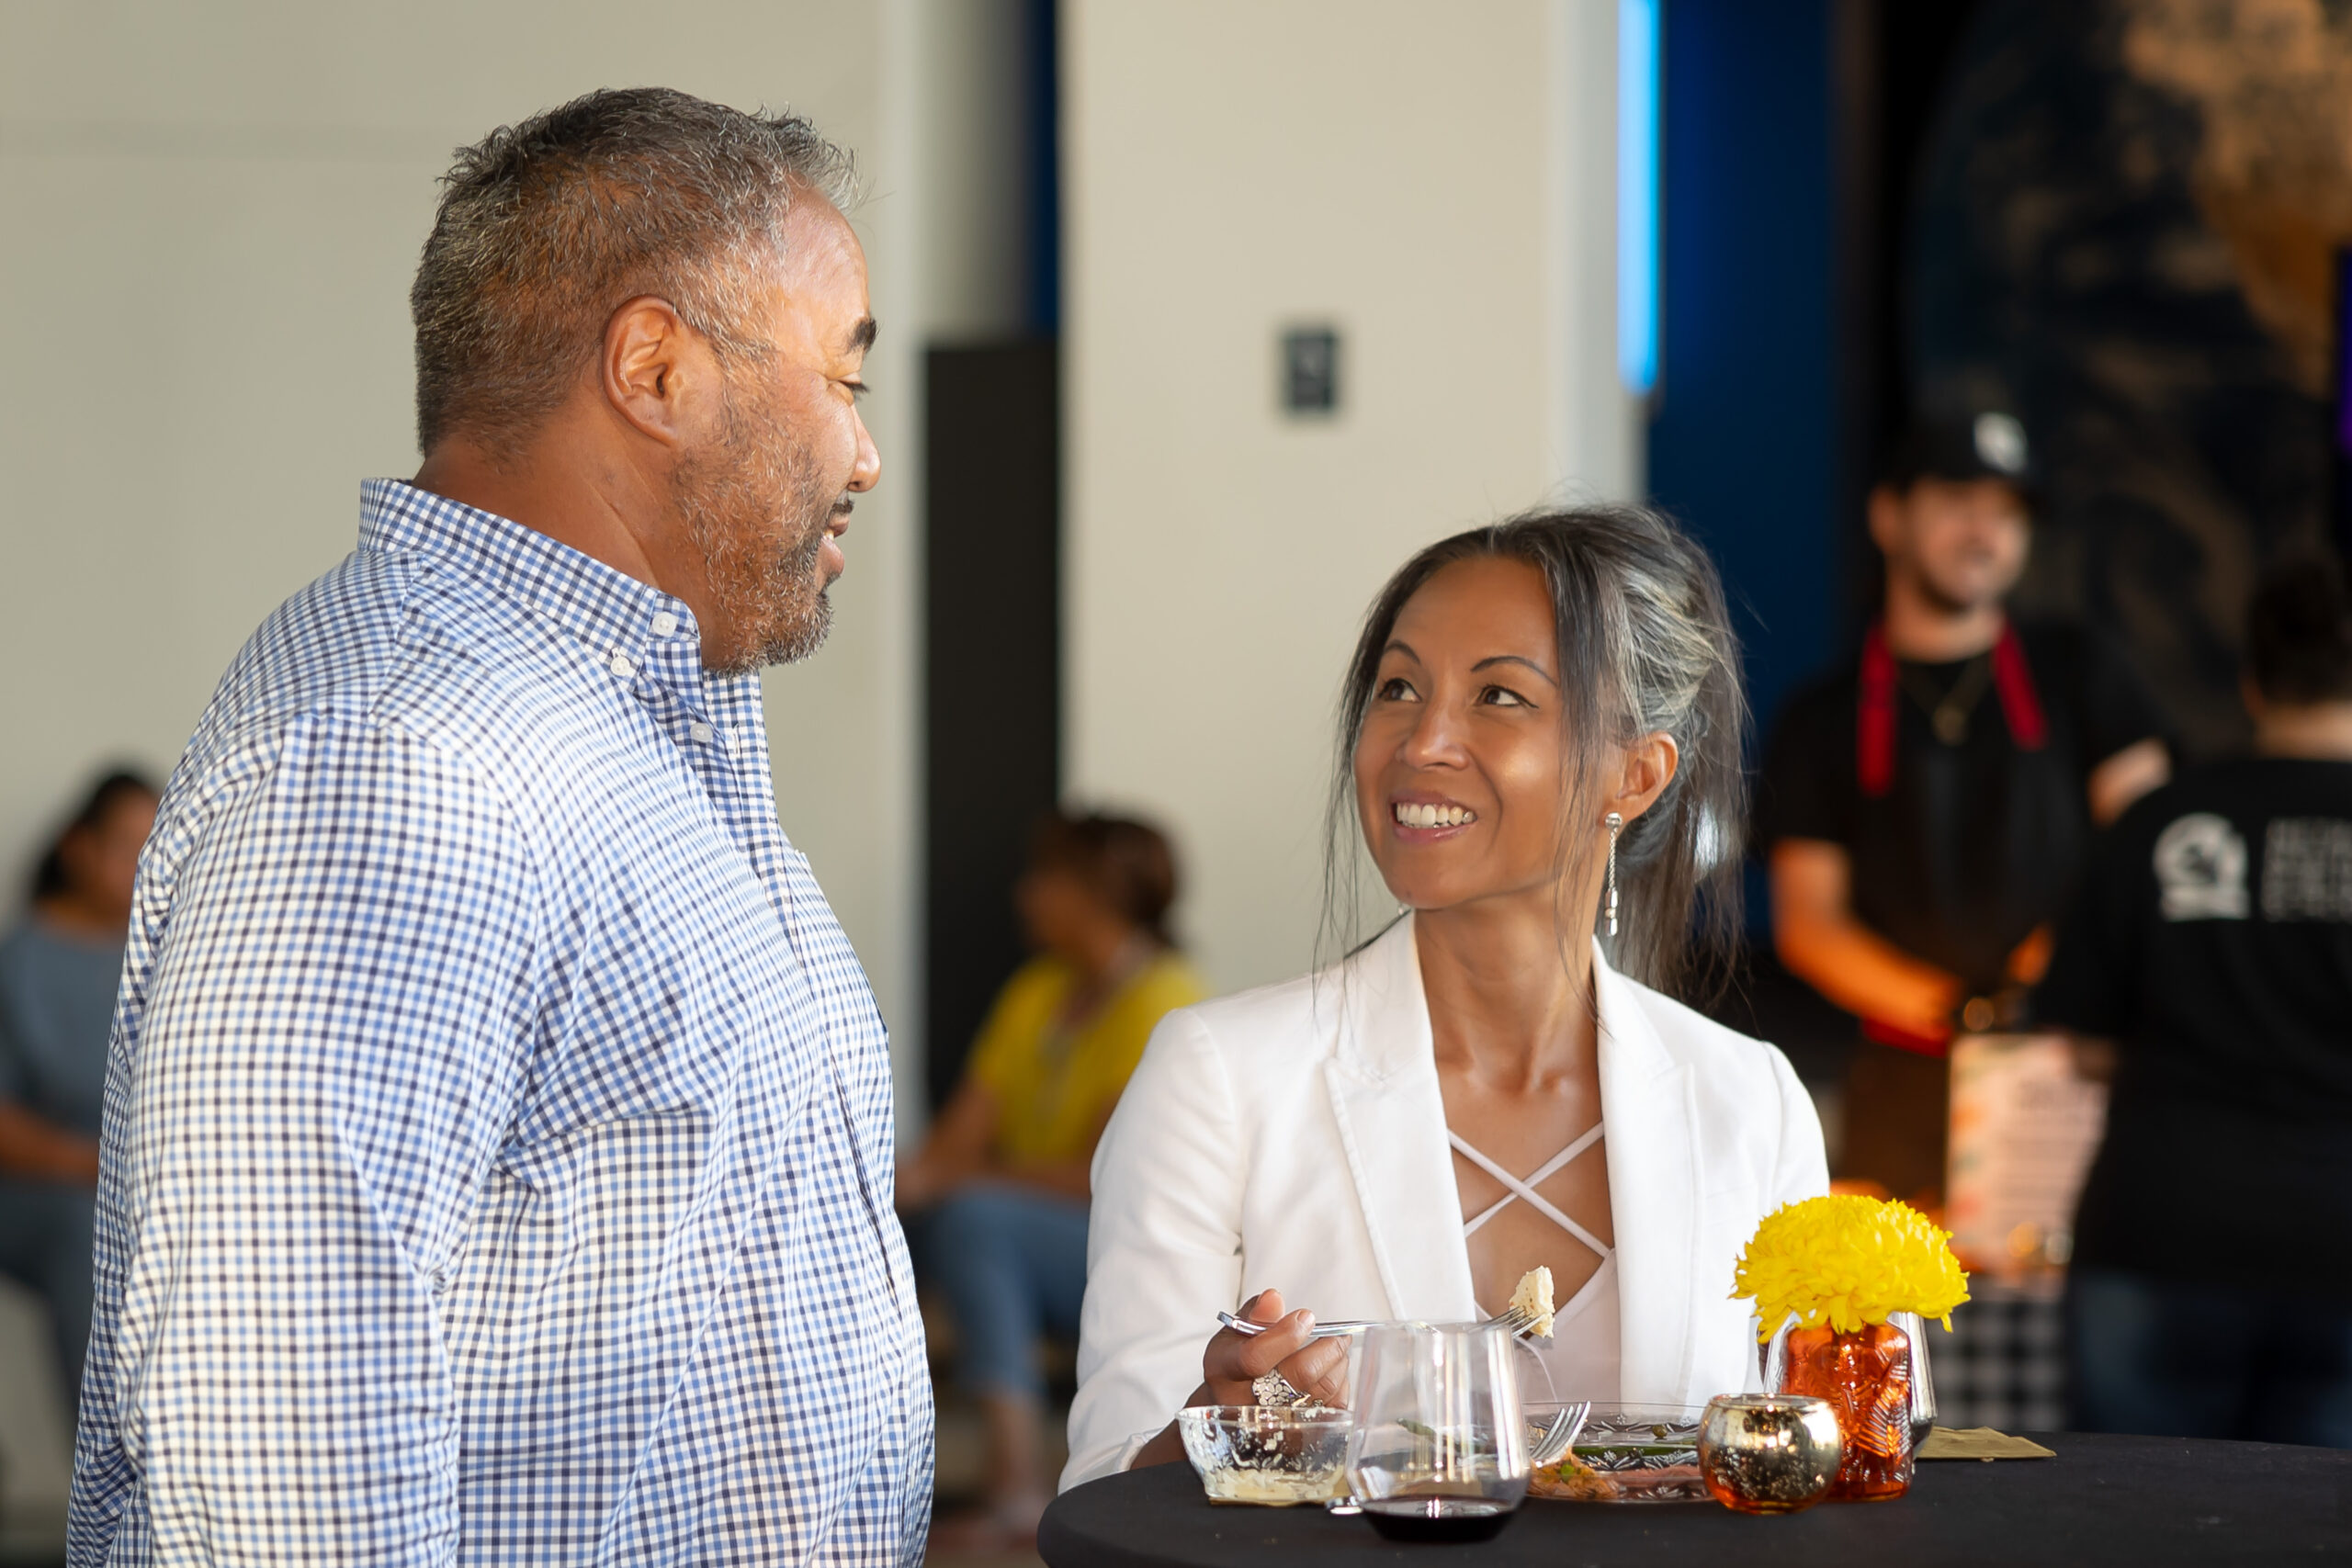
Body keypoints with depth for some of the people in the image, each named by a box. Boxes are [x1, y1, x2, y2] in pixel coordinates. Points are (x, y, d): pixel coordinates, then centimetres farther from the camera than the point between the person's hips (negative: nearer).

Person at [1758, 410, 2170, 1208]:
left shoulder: (2079, 676, 13)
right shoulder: (1825, 720, 10)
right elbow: (1806, 921, 4)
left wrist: (2044, 975, -10)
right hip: (1910, 1082, 0)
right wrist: (1950, 1011, -9)